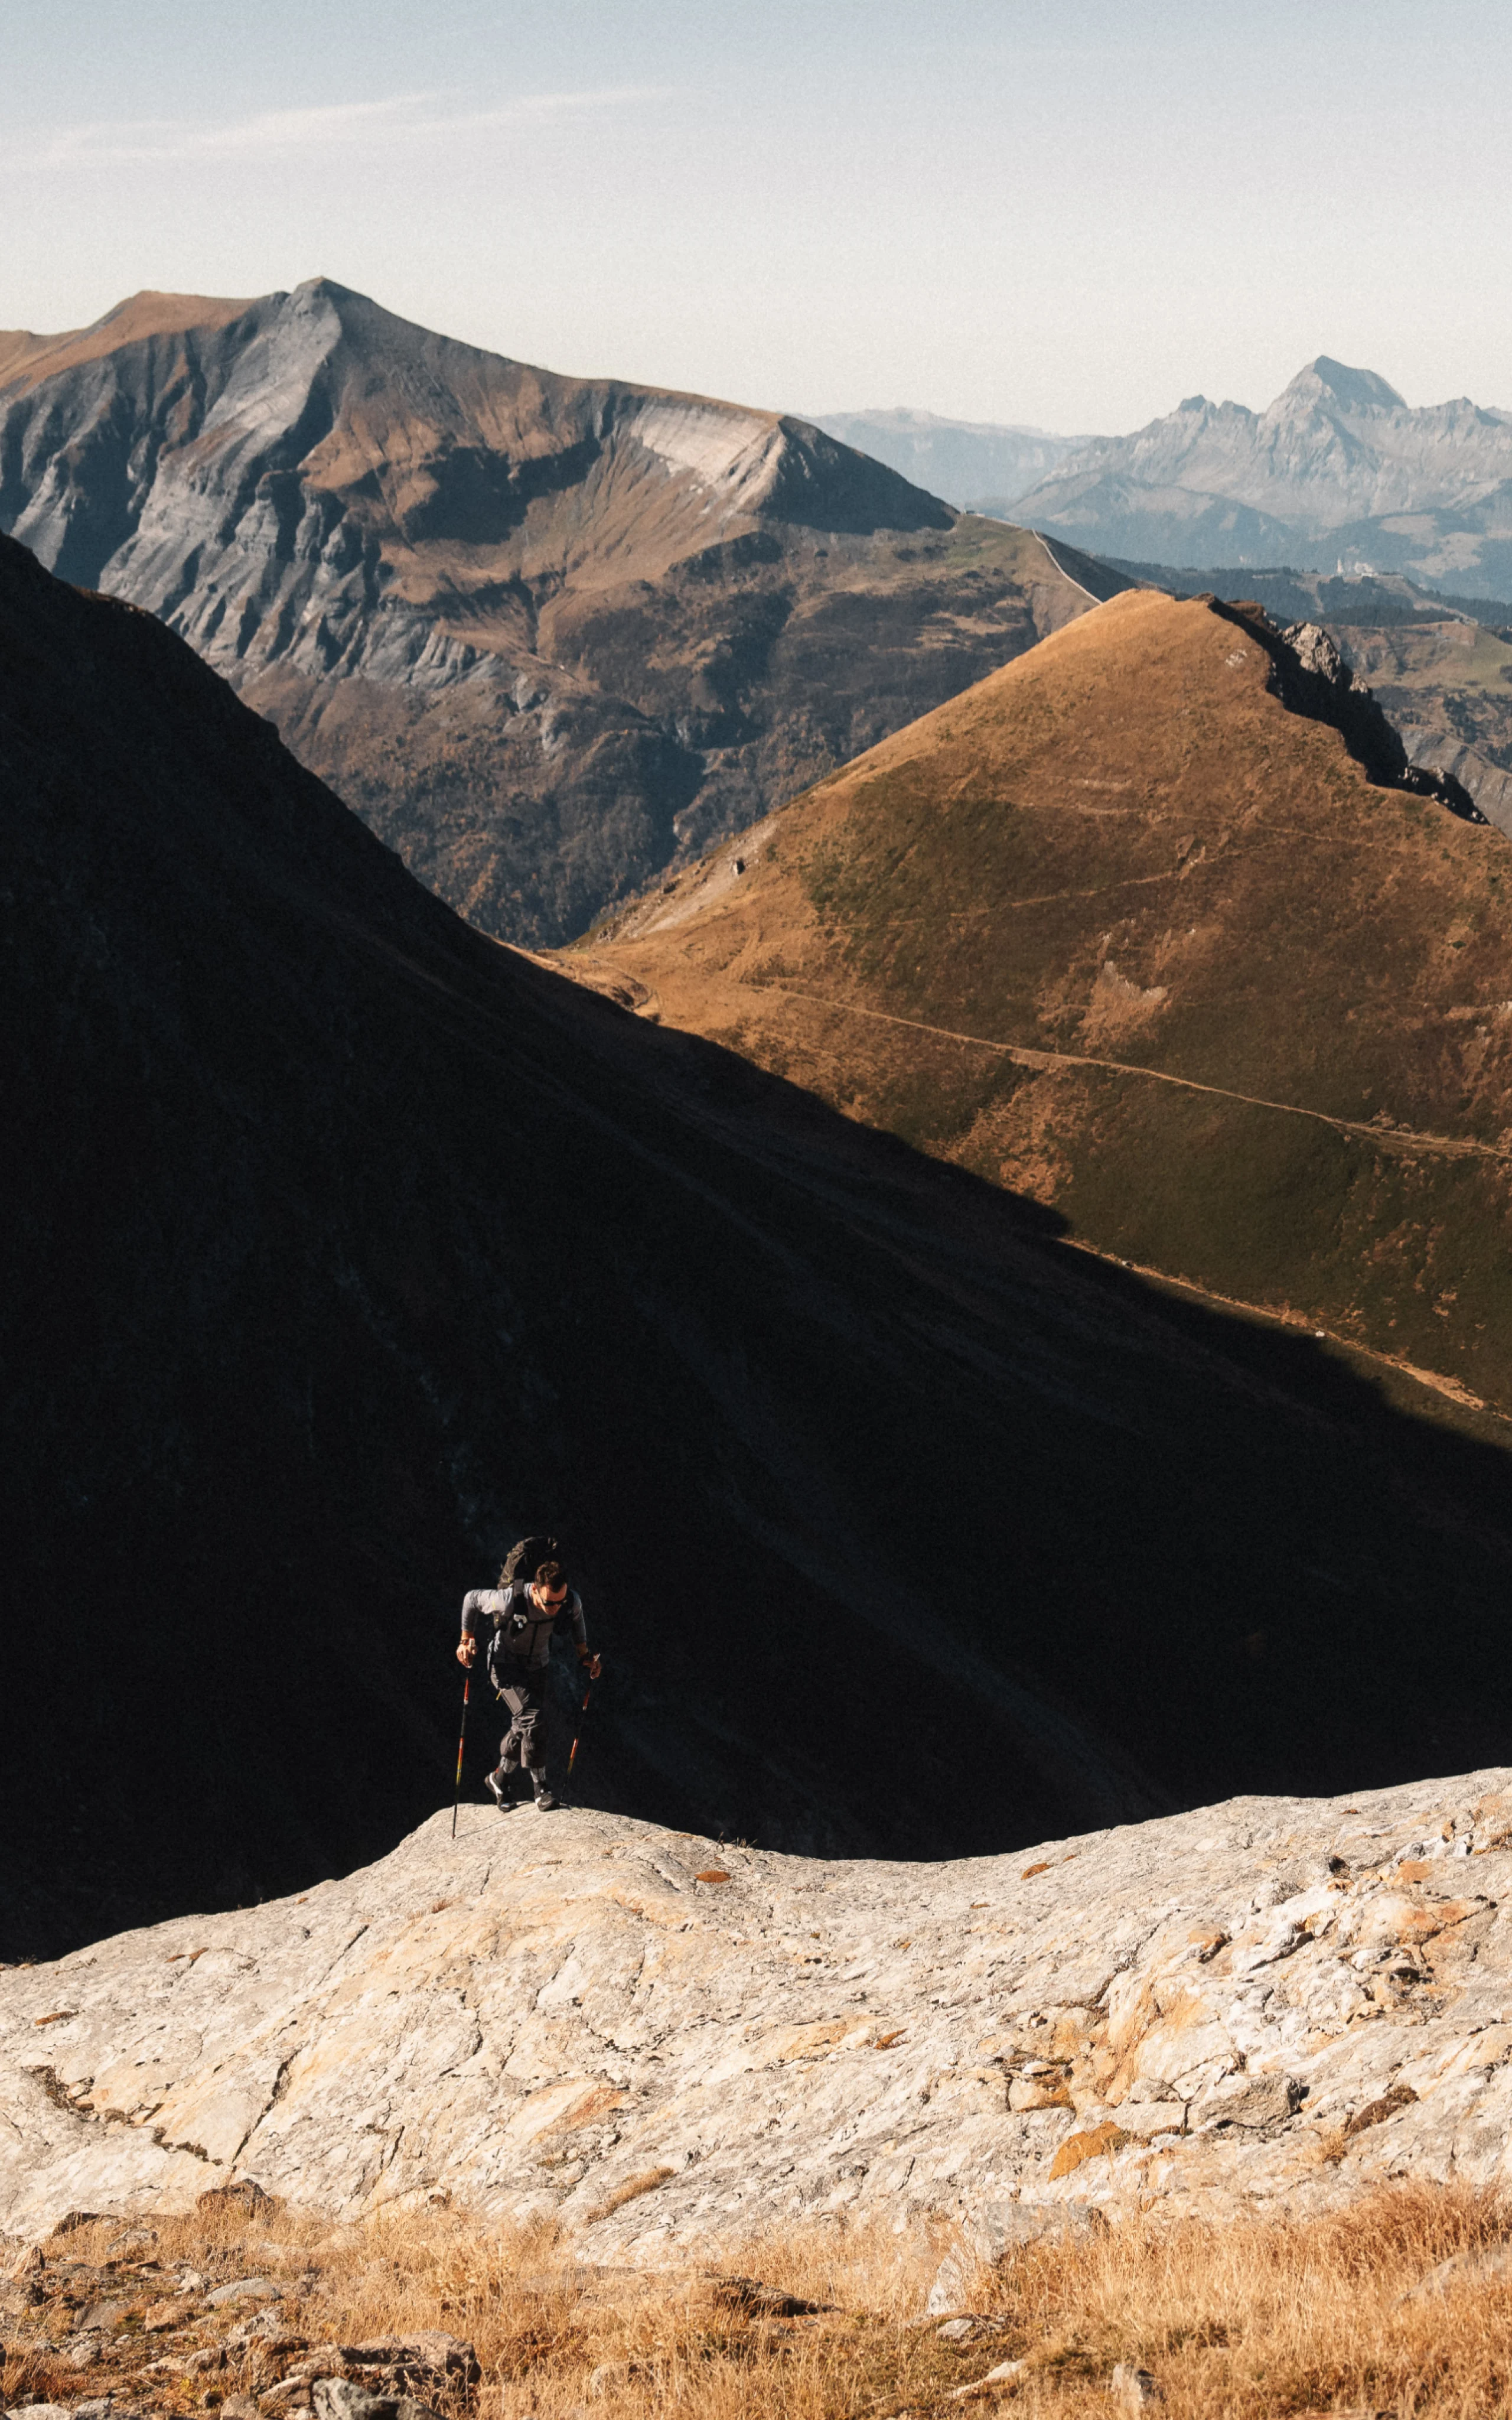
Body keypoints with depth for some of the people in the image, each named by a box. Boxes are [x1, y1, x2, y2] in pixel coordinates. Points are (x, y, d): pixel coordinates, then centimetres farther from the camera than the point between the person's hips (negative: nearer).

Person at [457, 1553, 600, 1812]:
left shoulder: (572, 1602, -23)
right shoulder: (510, 1600, -35)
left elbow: (577, 1620, 4)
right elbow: (471, 1599, -15)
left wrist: (584, 1655, 2)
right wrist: (466, 1640, -8)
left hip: (538, 1666, 5)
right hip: (505, 1664, -5)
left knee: (523, 1727, 8)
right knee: (532, 1718, -20)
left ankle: (500, 1779, 33)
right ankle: (542, 1788, -7)